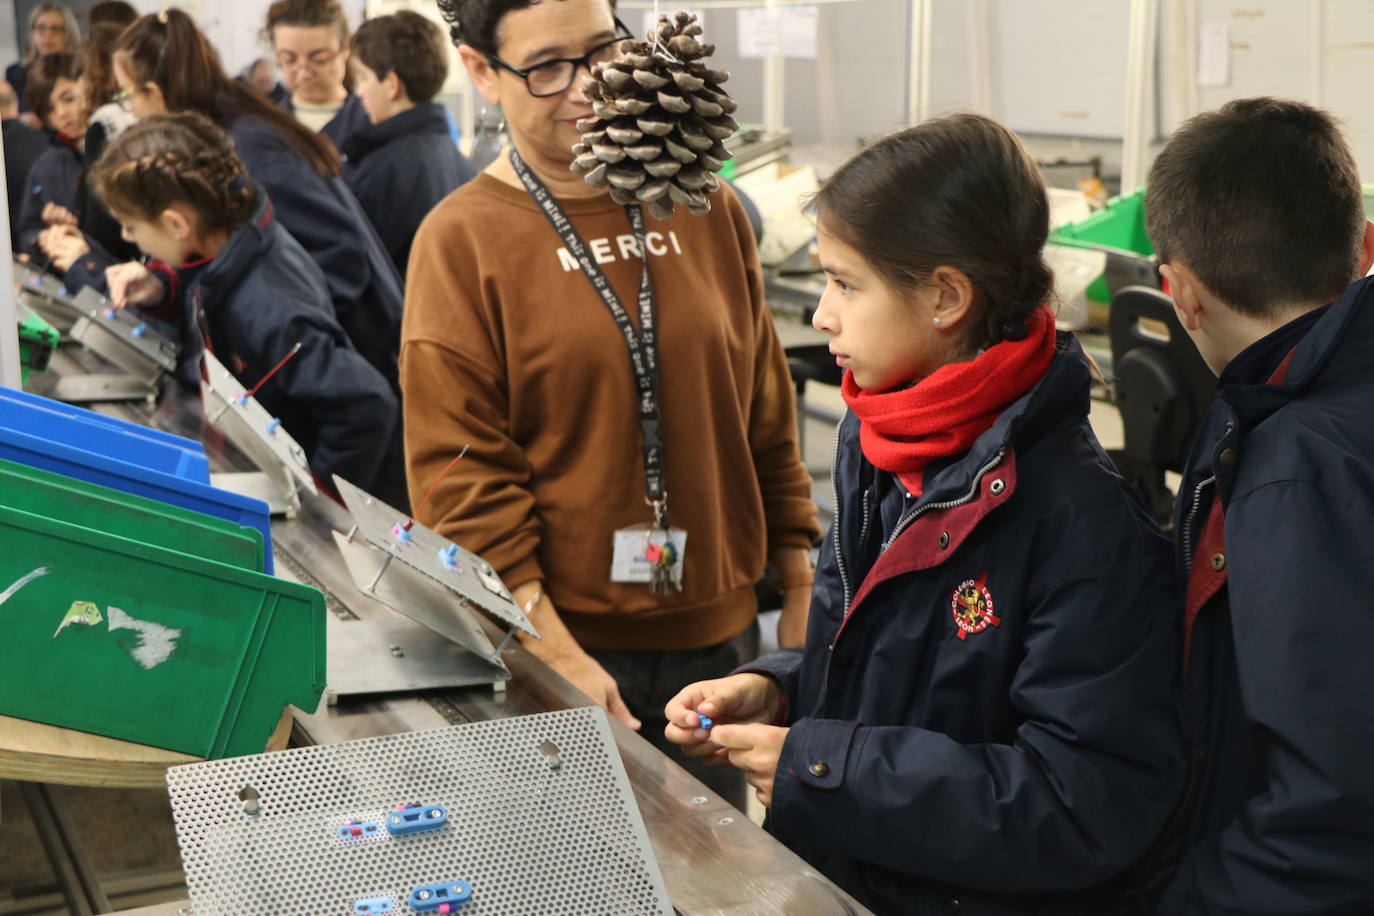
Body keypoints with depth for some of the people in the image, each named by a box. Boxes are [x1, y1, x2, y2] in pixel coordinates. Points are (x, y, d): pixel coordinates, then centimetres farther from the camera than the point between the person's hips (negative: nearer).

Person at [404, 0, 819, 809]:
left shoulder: (707, 212, 5)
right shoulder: (460, 240, -8)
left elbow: (767, 418, 10)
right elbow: (460, 478, -12)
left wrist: (802, 596, 9)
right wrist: (556, 656, -17)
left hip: (721, 638, 4)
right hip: (559, 647, -4)